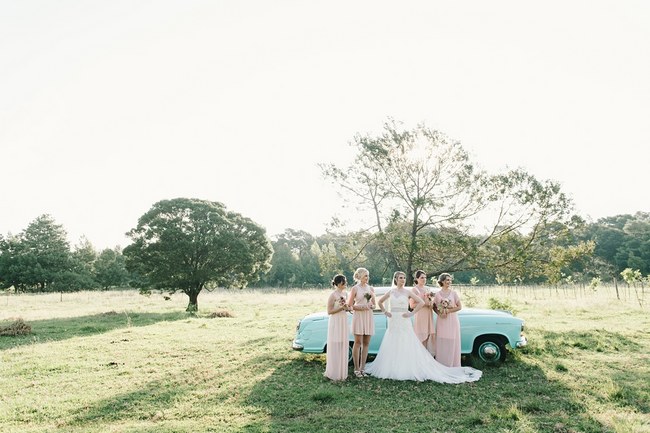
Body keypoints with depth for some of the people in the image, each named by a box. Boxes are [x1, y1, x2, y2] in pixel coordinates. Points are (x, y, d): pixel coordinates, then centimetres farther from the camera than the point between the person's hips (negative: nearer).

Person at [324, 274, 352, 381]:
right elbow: (329, 311, -14)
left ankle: (342, 372, 21)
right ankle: (334, 373, 8)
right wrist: (341, 308, -21)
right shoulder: (333, 295, -14)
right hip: (335, 323, -8)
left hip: (344, 321, 8)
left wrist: (348, 308, 2)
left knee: (343, 347, 11)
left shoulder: (345, 293, 9)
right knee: (335, 348, -1)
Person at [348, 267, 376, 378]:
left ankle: (362, 368, 10)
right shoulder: (355, 288, -2)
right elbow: (350, 305, -4)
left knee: (366, 343, 4)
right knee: (358, 342, -4)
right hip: (358, 316, -5)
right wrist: (362, 307, -16)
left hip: (369, 317, 5)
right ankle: (356, 369, 2)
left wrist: (371, 306, -4)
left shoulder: (371, 288, 11)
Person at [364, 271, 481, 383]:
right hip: (392, 323, 3)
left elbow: (421, 302, -6)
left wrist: (411, 313, -9)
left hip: (404, 323, -3)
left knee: (407, 347, -4)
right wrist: (385, 312, 7)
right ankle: (391, 370, 15)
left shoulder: (407, 292, 0)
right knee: (391, 348, 6)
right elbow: (380, 302, 20)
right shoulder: (391, 292, 7)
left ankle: (407, 371, 2)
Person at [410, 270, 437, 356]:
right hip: (420, 316, -6)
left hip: (429, 316, 6)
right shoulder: (415, 289, -5)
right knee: (421, 337, -6)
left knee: (430, 336, 3)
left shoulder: (428, 289, 14)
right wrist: (424, 303, -15)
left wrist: (431, 303, 1)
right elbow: (412, 305, -9)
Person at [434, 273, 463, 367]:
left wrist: (448, 311, -11)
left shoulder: (453, 293, 1)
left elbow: (459, 306, -2)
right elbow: (434, 307, 8)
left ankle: (452, 365, 8)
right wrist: (440, 313, -10)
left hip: (452, 321, -1)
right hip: (441, 321, 1)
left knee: (452, 343, 0)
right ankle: (441, 365, 9)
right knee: (441, 343, 2)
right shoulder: (437, 294, 4)